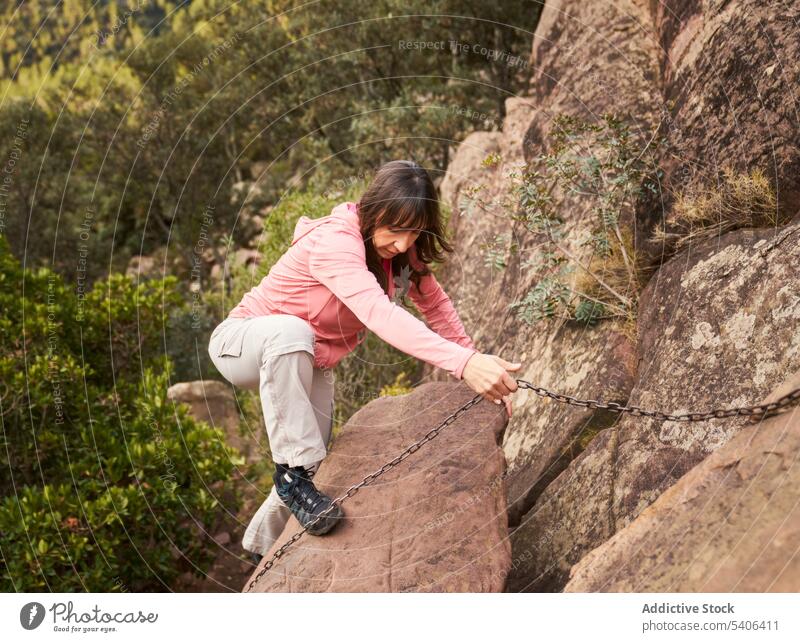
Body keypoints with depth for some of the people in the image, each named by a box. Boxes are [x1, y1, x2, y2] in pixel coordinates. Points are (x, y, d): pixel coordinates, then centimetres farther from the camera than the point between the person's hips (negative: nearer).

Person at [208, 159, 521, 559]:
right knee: (291, 330, -41)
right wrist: (463, 363, -59)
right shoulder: (334, 242, -34)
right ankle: (292, 472, -31)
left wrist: (477, 367, -10)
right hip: (241, 345, -7)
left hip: (307, 365, 8)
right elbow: (380, 315, -49)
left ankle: (264, 546, 34)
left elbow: (435, 305, 1)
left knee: (312, 466, 4)